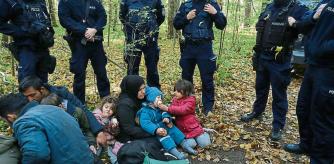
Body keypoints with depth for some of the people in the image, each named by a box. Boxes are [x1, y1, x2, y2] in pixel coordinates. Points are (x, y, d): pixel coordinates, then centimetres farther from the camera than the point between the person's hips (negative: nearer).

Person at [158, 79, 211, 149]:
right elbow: (171, 111, 0)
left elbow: (182, 110, -30)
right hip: (182, 129, 3)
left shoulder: (191, 100, -15)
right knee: (191, 144, -16)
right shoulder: (175, 99, 3)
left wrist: (167, 108, -37)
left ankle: (204, 134, 22)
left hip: (193, 127, -3)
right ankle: (190, 138, 17)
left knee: (204, 143, -8)